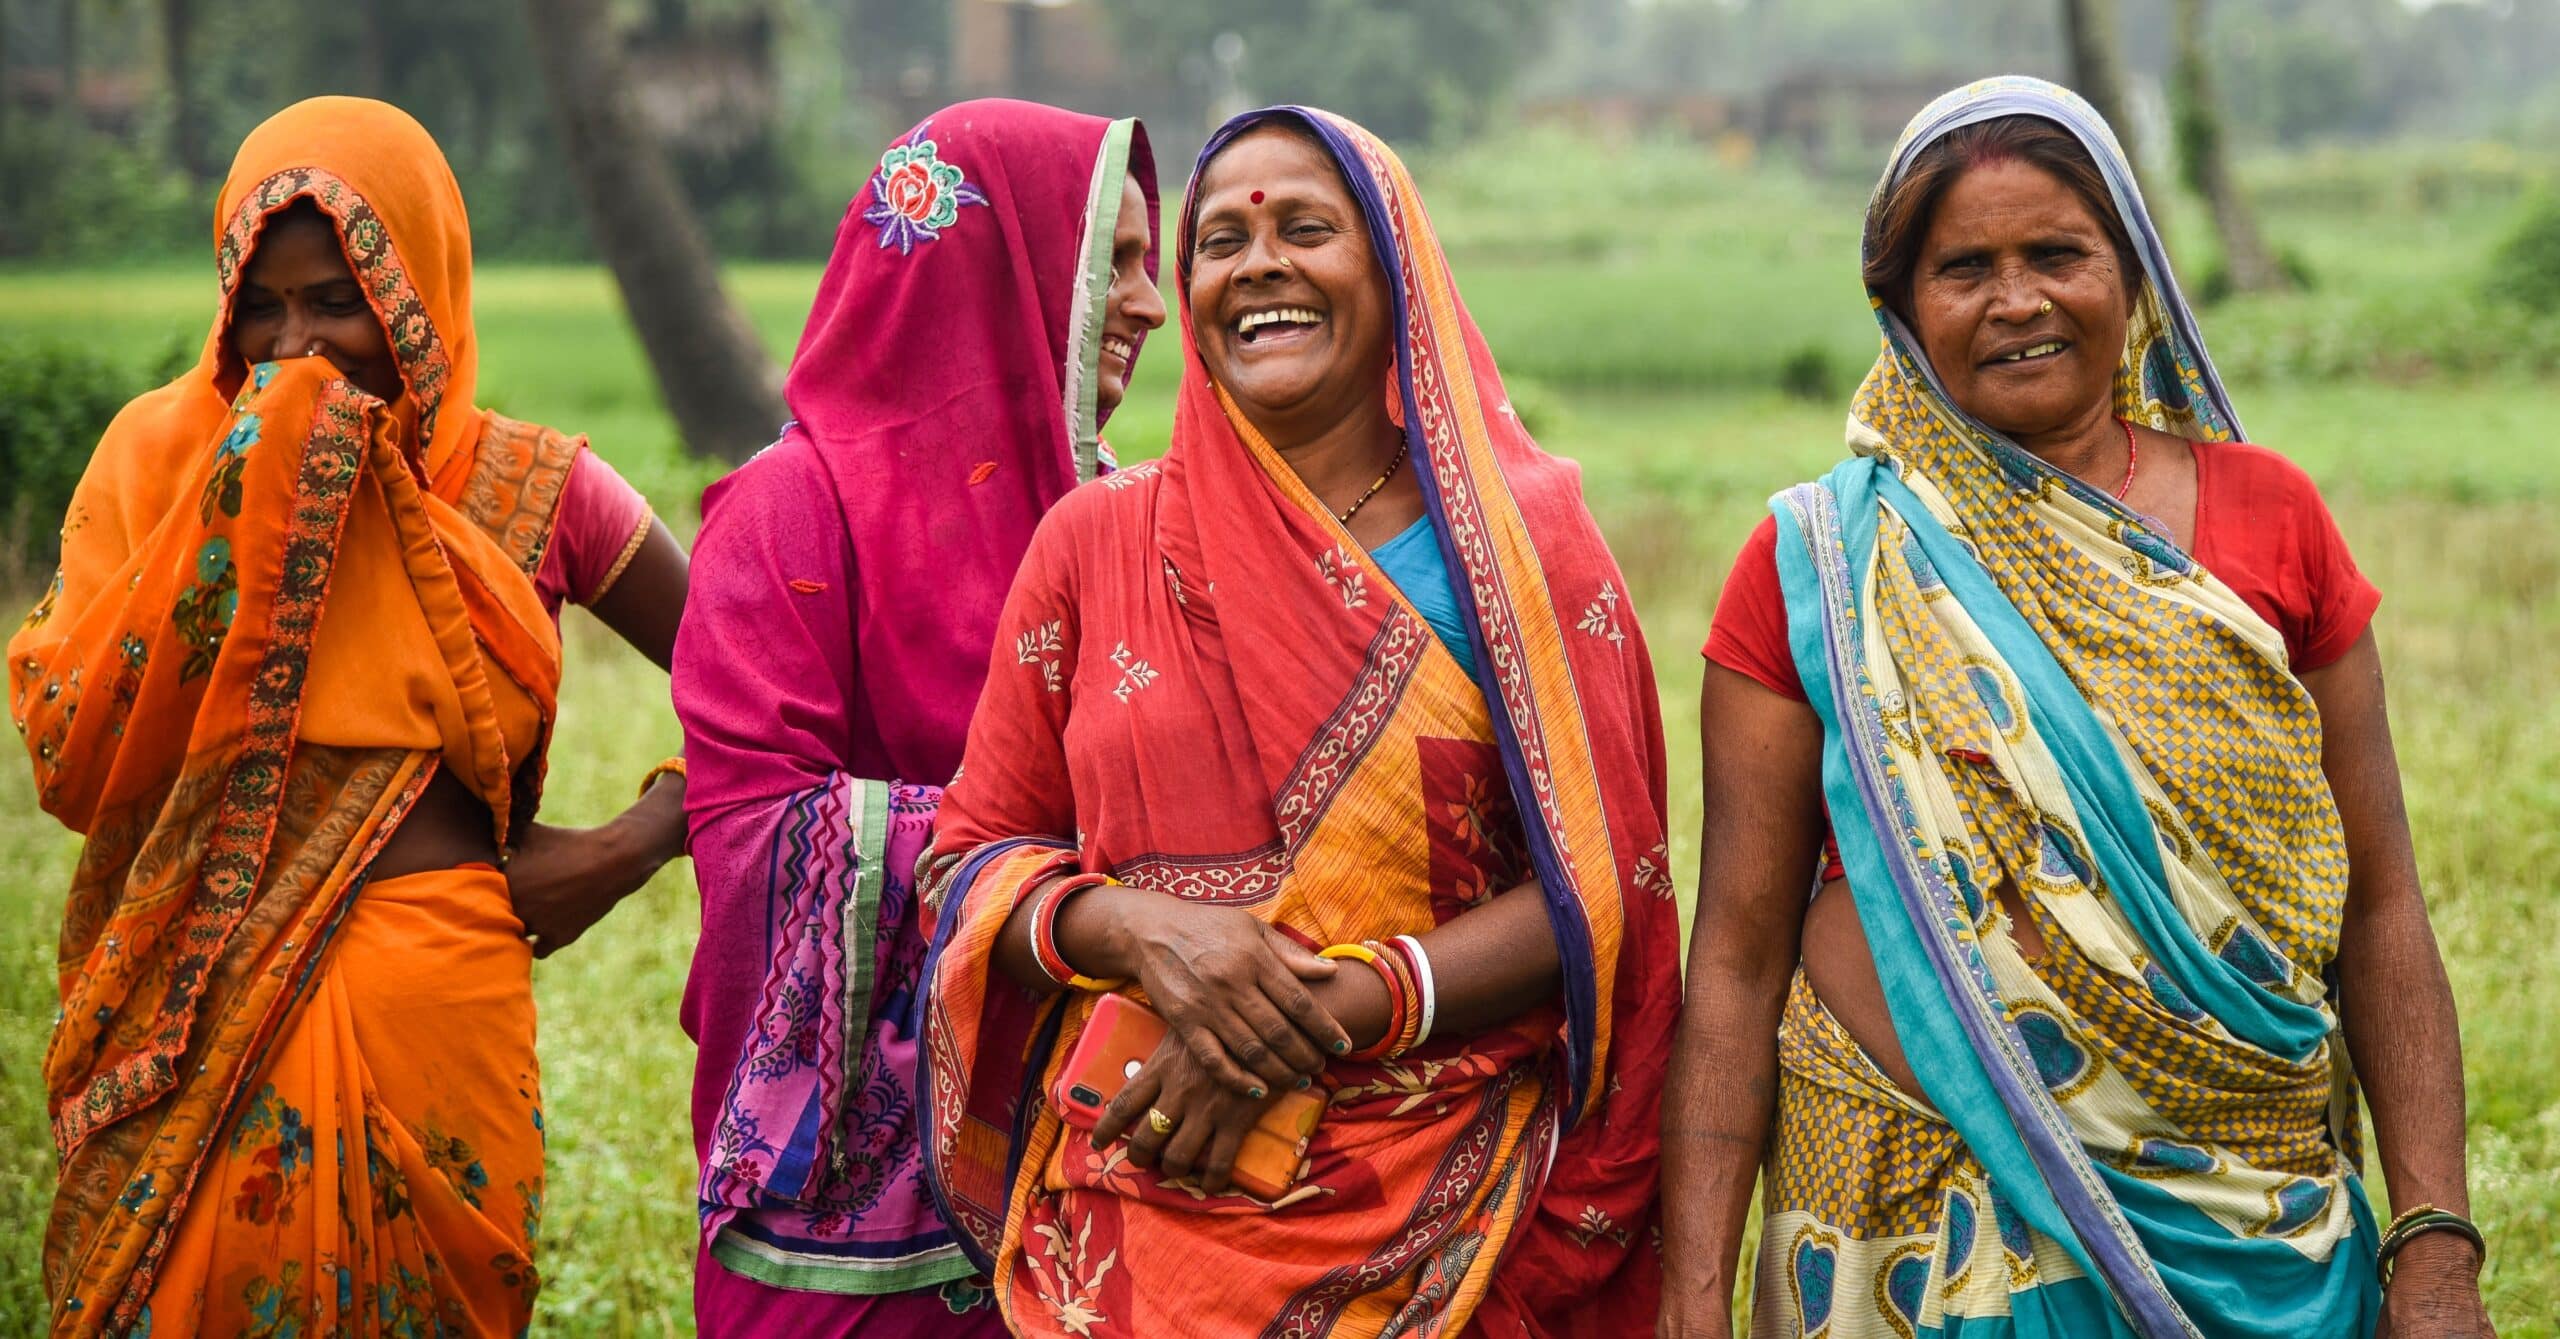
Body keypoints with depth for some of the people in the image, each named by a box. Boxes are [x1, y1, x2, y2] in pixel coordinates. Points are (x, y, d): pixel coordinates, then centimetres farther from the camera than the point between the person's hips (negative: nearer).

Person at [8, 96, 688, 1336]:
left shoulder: (529, 491, -1)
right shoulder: (162, 455, 1)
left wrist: (630, 848, -7)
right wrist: (230, 513, -14)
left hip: (430, 1014, 0)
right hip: (193, 1027, 0)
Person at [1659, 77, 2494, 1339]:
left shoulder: (2267, 520, 2)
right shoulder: (1817, 565, -2)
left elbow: (2378, 908, 3)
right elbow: (1736, 953, -3)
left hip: (2253, 1237, 2)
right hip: (1926, 1229, -2)